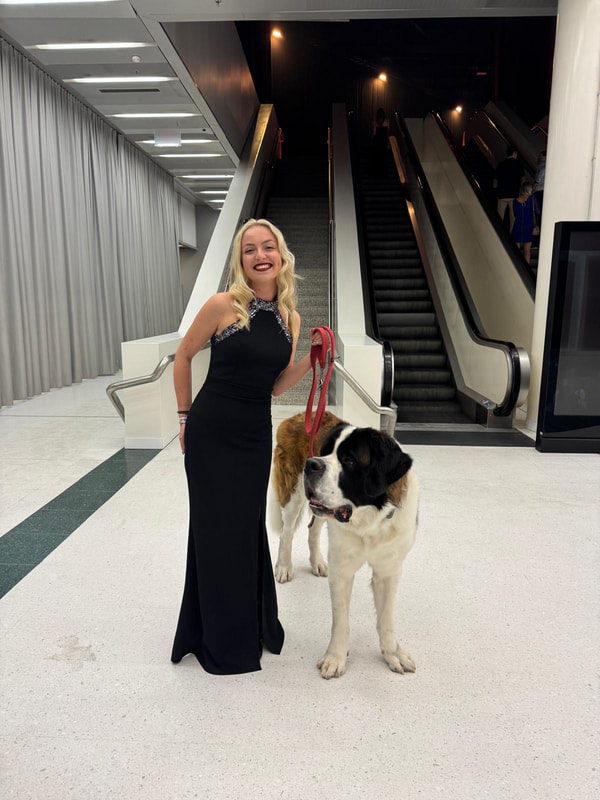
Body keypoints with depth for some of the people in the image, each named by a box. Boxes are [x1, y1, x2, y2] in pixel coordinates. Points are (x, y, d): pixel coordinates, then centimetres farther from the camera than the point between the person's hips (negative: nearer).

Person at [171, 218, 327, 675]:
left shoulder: (290, 318, 4)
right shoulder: (224, 305, -11)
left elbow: (276, 385, 7)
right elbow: (184, 356, 1)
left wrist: (313, 358, -6)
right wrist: (186, 416, 3)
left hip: (256, 435, 4)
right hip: (212, 433, -4)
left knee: (250, 528, 17)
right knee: (216, 530, 7)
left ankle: (256, 625, 39)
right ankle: (221, 640, 29)